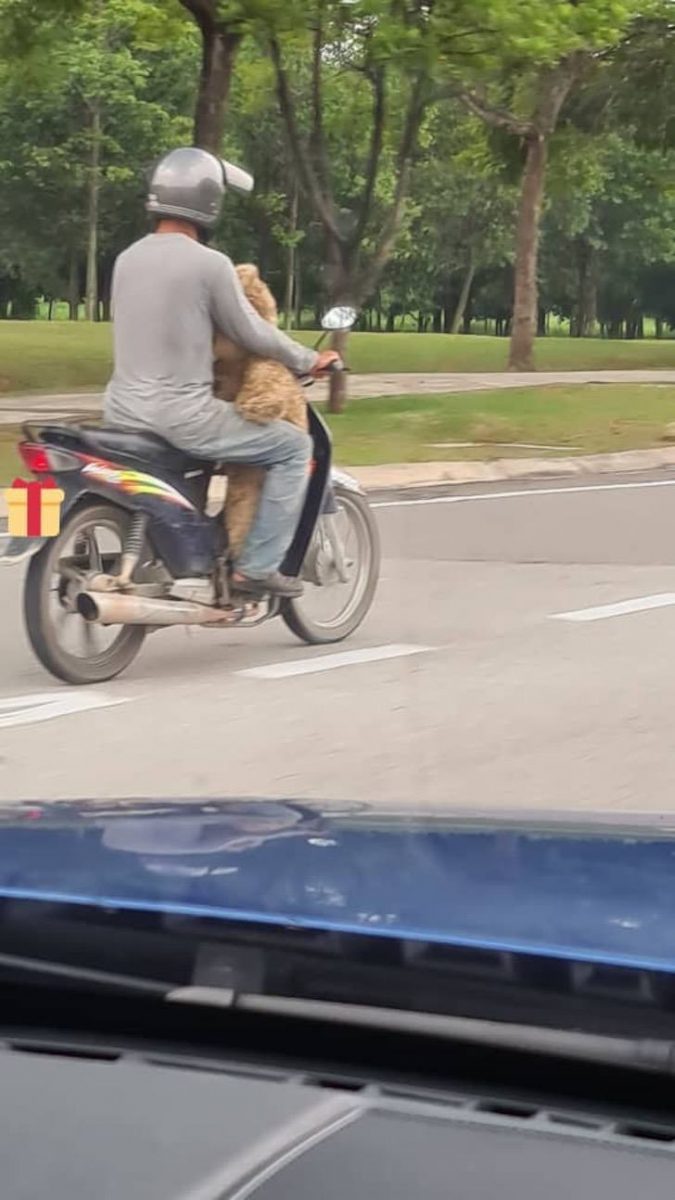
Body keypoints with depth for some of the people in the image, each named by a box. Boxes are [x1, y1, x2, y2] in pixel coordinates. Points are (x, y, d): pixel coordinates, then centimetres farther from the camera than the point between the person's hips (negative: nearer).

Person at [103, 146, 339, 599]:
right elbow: (251, 334, -7)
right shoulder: (210, 264, -13)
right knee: (294, 446, 5)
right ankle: (258, 566, 0)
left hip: (124, 410, 8)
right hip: (182, 415, -8)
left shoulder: (128, 258, 8)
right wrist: (309, 361, 9)